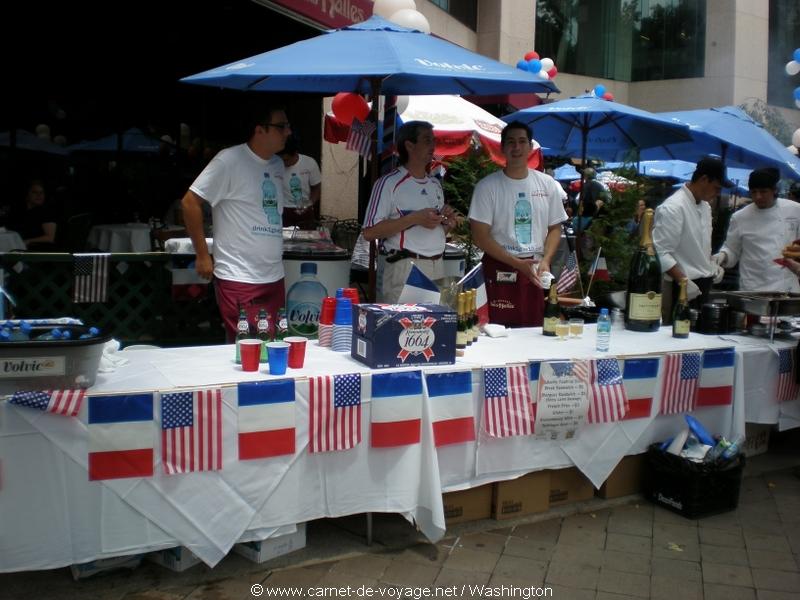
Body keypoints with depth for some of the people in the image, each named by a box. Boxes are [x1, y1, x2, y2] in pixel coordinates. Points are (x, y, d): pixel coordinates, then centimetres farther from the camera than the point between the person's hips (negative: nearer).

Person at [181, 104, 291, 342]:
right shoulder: (229, 160, -10)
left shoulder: (277, 164, 12)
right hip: (239, 279, -7)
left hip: (275, 278, 7)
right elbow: (190, 202, -9)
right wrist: (202, 256, -8)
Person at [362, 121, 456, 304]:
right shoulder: (389, 183, -6)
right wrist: (415, 218, -17)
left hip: (437, 268, 6)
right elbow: (369, 232, -14)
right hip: (403, 269, -6)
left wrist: (448, 223, 3)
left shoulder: (435, 184, 16)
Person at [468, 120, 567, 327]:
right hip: (501, 269, -3)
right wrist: (517, 263, -13)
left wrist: (545, 261, -4)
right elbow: (480, 237, -7)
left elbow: (555, 228, 14)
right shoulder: (487, 186, -3)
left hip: (537, 269, 4)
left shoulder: (548, 184, 9)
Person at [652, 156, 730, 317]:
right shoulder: (673, 208, -17)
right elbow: (661, 252, -21)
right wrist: (683, 281, -24)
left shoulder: (705, 206, 12)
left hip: (703, 286, 9)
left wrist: (712, 265, 8)